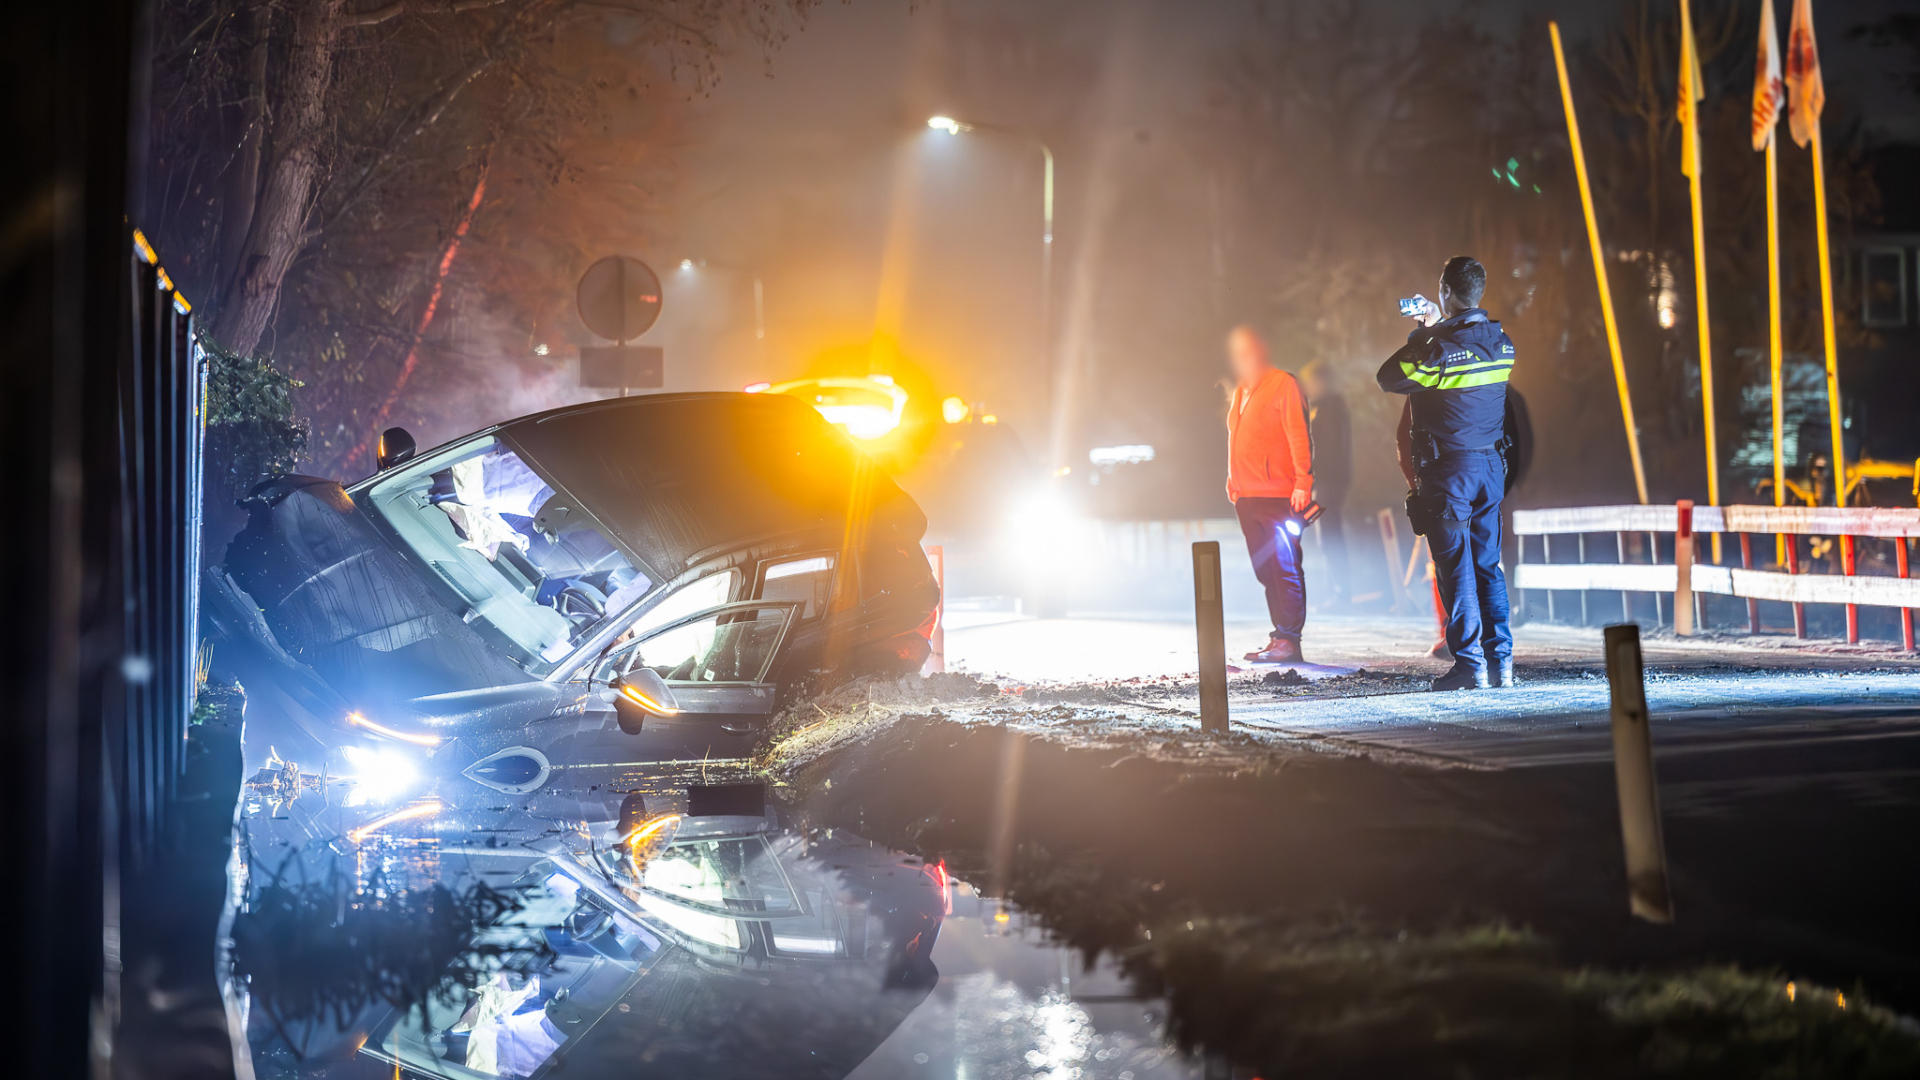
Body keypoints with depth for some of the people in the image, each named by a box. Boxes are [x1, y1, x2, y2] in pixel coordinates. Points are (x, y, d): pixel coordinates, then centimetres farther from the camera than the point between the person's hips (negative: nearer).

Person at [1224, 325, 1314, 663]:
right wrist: (1233, 482, 17)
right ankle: (1279, 636, 15)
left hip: (1278, 495, -8)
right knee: (1265, 569, 10)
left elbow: (1299, 436, -10)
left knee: (1284, 567, -8)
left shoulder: (1283, 385, -5)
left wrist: (1302, 483, -17)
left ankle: (1289, 640, -9)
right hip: (1247, 496, 8)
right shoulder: (1240, 392, 19)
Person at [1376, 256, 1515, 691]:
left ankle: (1469, 662, -2)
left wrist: (1421, 334, 3)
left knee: (1455, 568, -1)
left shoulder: (1439, 349, -18)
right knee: (1488, 565, 12)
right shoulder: (1501, 342, 3)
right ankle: (1500, 659, 10)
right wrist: (1437, 327, 25)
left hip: (1448, 471, -6)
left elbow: (1389, 377, -6)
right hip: (1492, 466, 6)